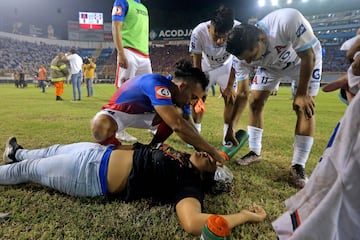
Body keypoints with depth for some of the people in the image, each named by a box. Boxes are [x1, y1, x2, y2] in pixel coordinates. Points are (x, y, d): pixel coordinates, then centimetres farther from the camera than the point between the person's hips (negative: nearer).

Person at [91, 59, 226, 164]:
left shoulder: (180, 96, -10)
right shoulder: (158, 85, -37)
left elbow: (189, 126, -6)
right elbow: (177, 126, -46)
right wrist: (211, 151, -41)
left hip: (143, 113, 7)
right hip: (118, 112, -6)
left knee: (179, 114, -11)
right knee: (100, 128, -41)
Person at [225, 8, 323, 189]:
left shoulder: (288, 20, -43)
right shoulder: (243, 52, -28)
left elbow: (308, 56, -27)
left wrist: (302, 93, -20)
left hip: (304, 60, -3)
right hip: (271, 64, 4)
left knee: (305, 108, -15)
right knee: (254, 102, -6)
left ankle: (298, 166, -4)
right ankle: (255, 152, 10)